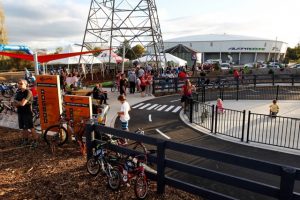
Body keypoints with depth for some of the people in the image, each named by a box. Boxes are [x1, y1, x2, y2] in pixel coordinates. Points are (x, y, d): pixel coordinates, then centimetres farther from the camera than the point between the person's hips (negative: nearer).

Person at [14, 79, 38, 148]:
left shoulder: (28, 92, -14)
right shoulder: (18, 92, 10)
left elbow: (22, 103, -21)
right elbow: (15, 104, 8)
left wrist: (17, 102, -3)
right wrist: (20, 103, -12)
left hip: (27, 112, -7)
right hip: (20, 112, 7)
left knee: (31, 127, -4)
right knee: (24, 127, 13)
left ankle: (35, 141, 6)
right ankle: (25, 140, 27)